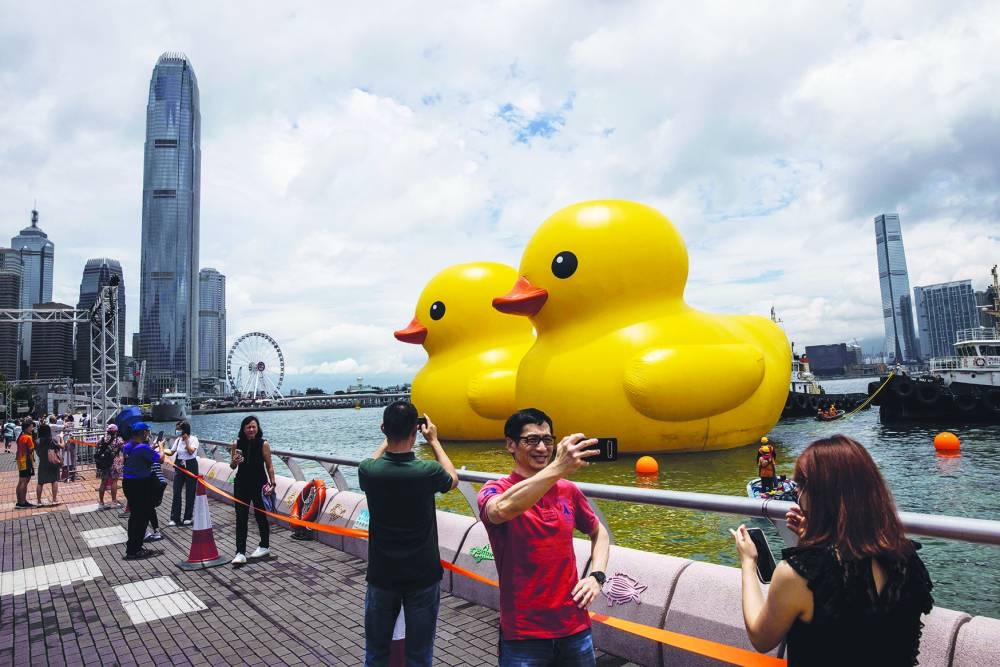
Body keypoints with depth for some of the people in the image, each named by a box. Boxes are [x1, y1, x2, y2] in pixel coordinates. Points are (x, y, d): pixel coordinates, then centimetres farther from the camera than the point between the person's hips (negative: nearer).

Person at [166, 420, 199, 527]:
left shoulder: (193, 439, -9)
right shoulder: (178, 440, 5)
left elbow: (191, 451, -23)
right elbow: (171, 452, 8)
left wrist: (186, 440, -19)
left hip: (190, 467, -4)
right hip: (179, 466, 5)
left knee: (190, 493, 4)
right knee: (176, 492, 2)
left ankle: (188, 517, 16)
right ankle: (174, 518, 8)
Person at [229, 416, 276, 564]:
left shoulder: (264, 444, -9)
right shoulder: (236, 444, -2)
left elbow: (269, 466, -5)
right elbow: (232, 466, 8)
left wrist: (272, 483, -12)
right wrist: (234, 462, -14)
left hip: (259, 484, -2)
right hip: (241, 485, 2)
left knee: (261, 516, 11)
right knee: (241, 518, 0)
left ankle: (265, 546, 28)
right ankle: (240, 553, 3)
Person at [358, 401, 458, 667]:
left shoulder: (369, 471, -15)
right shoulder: (428, 472, -20)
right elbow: (453, 479, 5)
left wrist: (388, 439, 14)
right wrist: (433, 440, 10)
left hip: (382, 575, 2)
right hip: (423, 576, -2)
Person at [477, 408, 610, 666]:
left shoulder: (568, 490, 2)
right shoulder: (495, 490, -11)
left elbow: (599, 532, 18)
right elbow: (502, 510, -35)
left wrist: (596, 576, 0)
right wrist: (558, 468, -46)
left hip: (575, 627, 4)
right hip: (523, 634, -4)